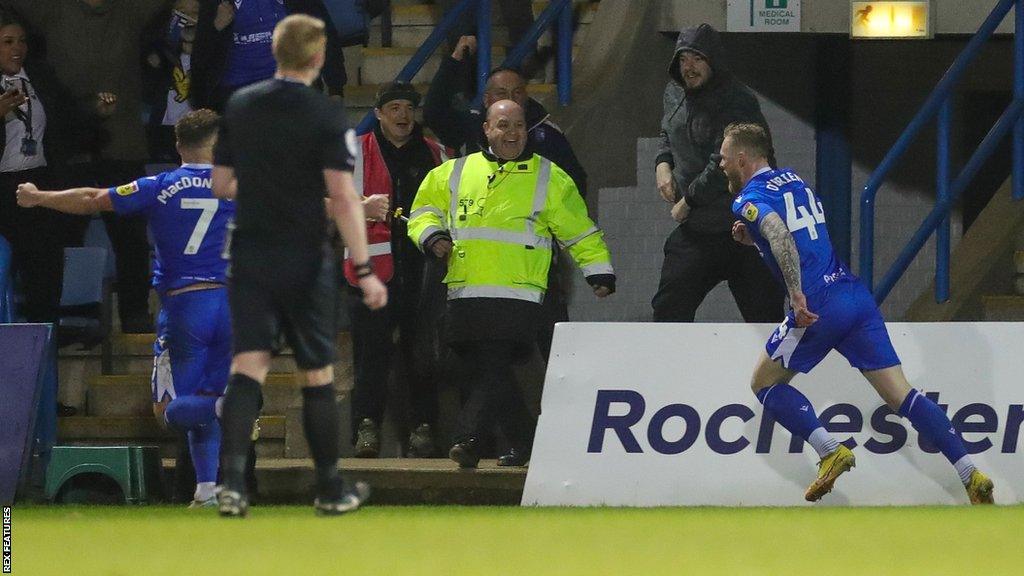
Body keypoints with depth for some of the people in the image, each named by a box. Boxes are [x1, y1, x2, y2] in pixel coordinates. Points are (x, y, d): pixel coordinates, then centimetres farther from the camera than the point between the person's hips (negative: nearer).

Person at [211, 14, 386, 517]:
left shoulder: (239, 106, 4)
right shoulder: (326, 114, -10)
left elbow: (222, 185, 11)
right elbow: (343, 198, -16)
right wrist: (364, 269, -15)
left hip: (250, 256, 3)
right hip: (304, 260, -3)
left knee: (248, 367, -2)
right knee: (317, 374, 9)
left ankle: (231, 481, -20)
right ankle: (331, 490, 19)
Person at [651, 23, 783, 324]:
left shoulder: (738, 102, -17)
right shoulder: (675, 94, 9)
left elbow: (723, 166, -24)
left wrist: (688, 201, -14)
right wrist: (663, 163, 8)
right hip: (694, 231, 7)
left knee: (766, 319, -3)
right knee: (668, 309, 6)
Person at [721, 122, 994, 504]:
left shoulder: (749, 199, -2)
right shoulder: (793, 179, 22)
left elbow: (778, 232, -24)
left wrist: (797, 294, -28)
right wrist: (753, 236, 25)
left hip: (818, 309, -7)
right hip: (856, 296, 7)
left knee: (765, 383, 11)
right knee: (899, 394, 3)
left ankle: (830, 451, -3)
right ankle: (970, 474, -7)